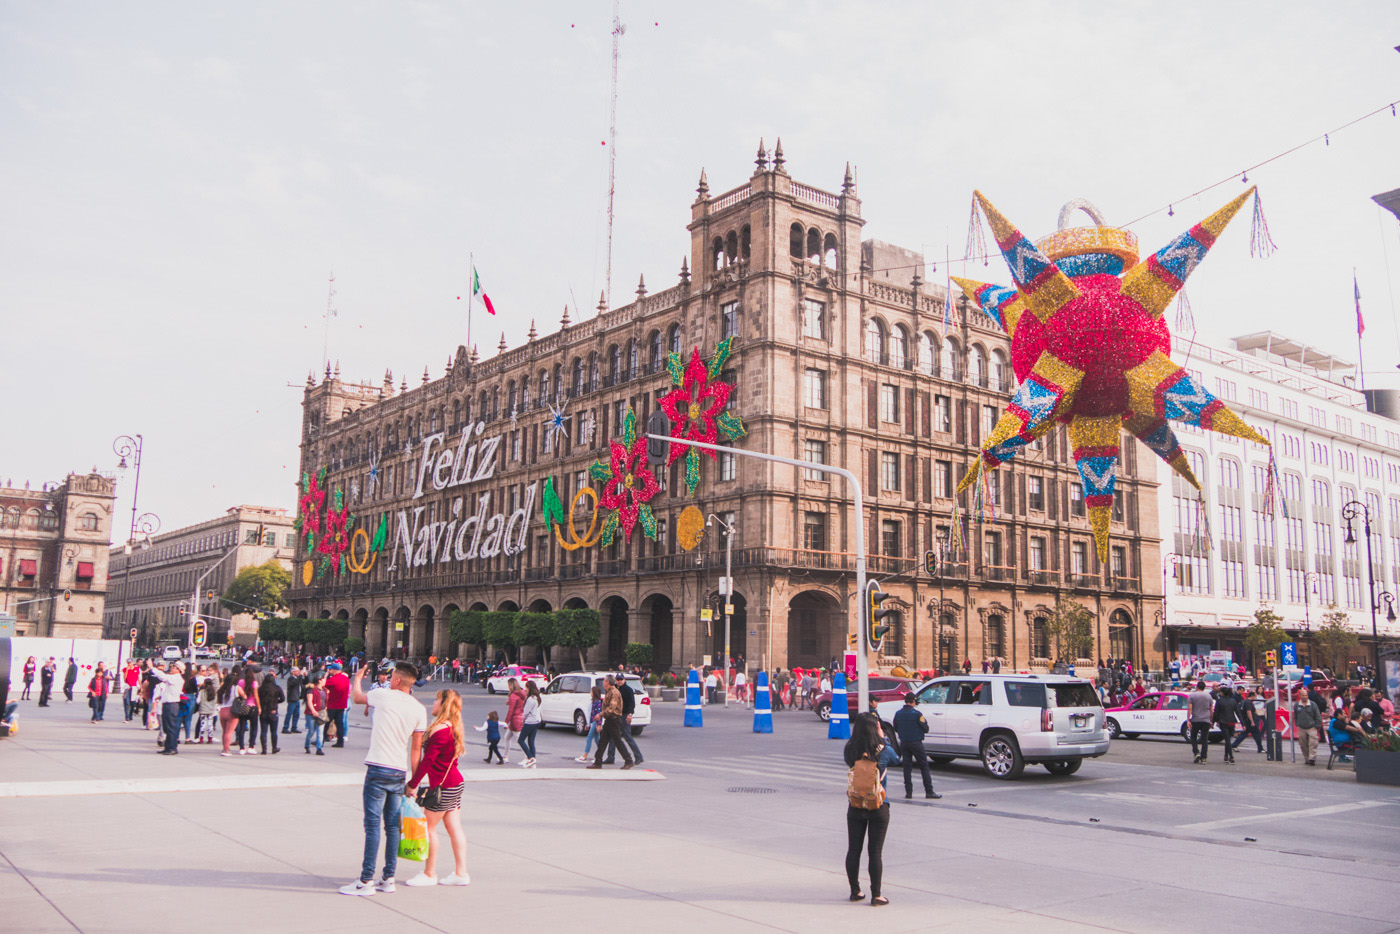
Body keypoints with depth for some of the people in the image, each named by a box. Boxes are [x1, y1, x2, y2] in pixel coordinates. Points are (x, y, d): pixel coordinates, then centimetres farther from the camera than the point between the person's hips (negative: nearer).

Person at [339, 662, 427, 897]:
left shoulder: (384, 697, -6)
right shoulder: (419, 709, 4)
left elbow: (357, 696, 15)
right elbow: (416, 748, 7)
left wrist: (358, 677, 35)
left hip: (378, 769, -5)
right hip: (400, 772, 5)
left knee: (373, 825, -2)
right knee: (392, 826, 11)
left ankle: (366, 881, 0)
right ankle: (388, 879, 15)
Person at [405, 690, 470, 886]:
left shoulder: (440, 729, -18)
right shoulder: (452, 728, 11)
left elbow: (427, 760, -19)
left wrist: (412, 784, -13)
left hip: (443, 786, -9)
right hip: (456, 783, 9)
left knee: (429, 827, 3)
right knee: (454, 828, 10)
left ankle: (429, 874, 11)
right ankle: (461, 873, 13)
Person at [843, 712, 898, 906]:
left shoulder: (850, 750, -8)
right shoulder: (884, 751, -13)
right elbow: (895, 758, 8)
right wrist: (882, 738, 15)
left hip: (855, 807, 2)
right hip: (878, 808, -2)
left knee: (853, 850, 12)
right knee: (875, 852, 5)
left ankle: (855, 891, 21)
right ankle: (876, 895, 9)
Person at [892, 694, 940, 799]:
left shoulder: (898, 714, 3)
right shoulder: (916, 713, -13)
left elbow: (896, 729, 12)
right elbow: (925, 728, -9)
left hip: (904, 743, 5)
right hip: (916, 742, -5)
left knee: (907, 767, 8)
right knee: (924, 766, 2)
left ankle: (908, 792, 4)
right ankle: (929, 791, 0)